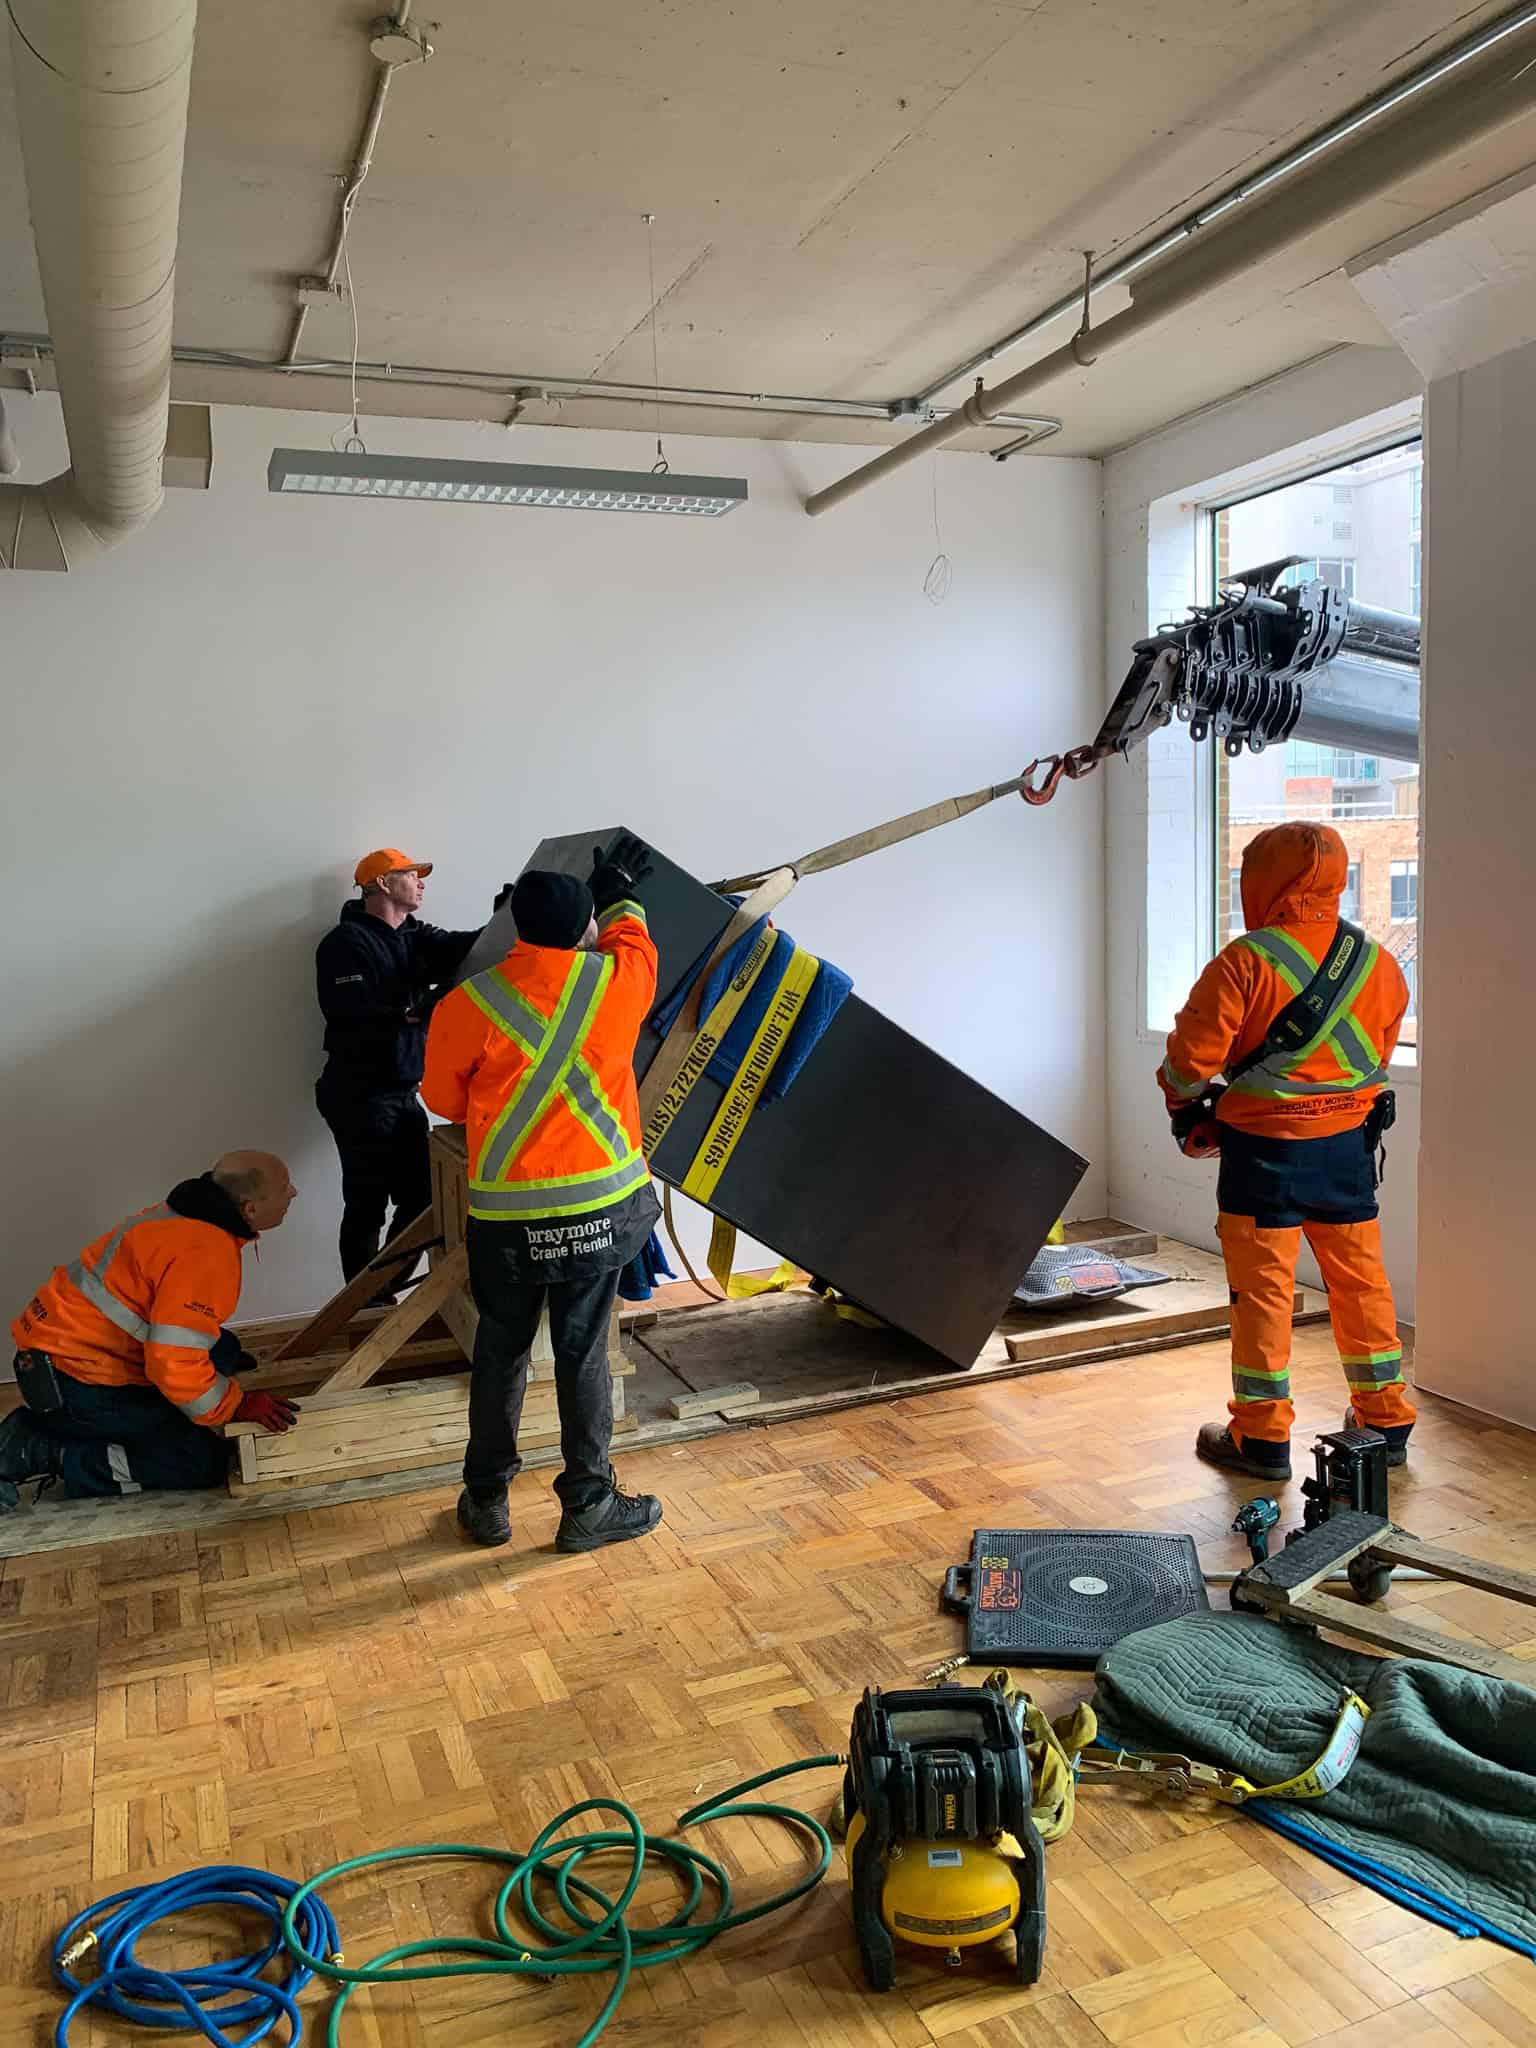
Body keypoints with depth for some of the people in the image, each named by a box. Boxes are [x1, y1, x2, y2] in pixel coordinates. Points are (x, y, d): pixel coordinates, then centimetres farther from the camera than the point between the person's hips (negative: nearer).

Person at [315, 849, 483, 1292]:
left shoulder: (414, 936, 13)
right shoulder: (346, 942, -12)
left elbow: (463, 949, -5)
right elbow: (352, 1018, -23)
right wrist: (416, 1013, -24)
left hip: (403, 1092, 8)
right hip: (362, 1095, -8)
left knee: (420, 1199, 10)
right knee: (367, 1207, 0)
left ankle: (387, 1292, 26)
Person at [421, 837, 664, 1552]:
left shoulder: (466, 1004, -8)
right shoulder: (616, 983, -6)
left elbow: (444, 1099, 7)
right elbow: (632, 943, 19)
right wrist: (618, 895, 38)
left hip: (504, 1213, 0)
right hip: (598, 1204, 0)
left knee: (501, 1351, 16)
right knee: (584, 1353, 10)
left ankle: (487, 1500, 28)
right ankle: (588, 1505, 22)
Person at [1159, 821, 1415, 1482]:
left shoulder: (1245, 961, -15)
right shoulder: (1378, 963, 4)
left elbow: (1192, 1055, -13)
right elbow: (1378, 1056, 14)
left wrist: (1188, 1114, 5)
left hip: (1264, 1150, -5)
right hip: (1349, 1147, 5)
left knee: (1263, 1290, 4)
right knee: (1362, 1282, 16)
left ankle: (1262, 1437, 13)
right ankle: (1386, 1422, 28)